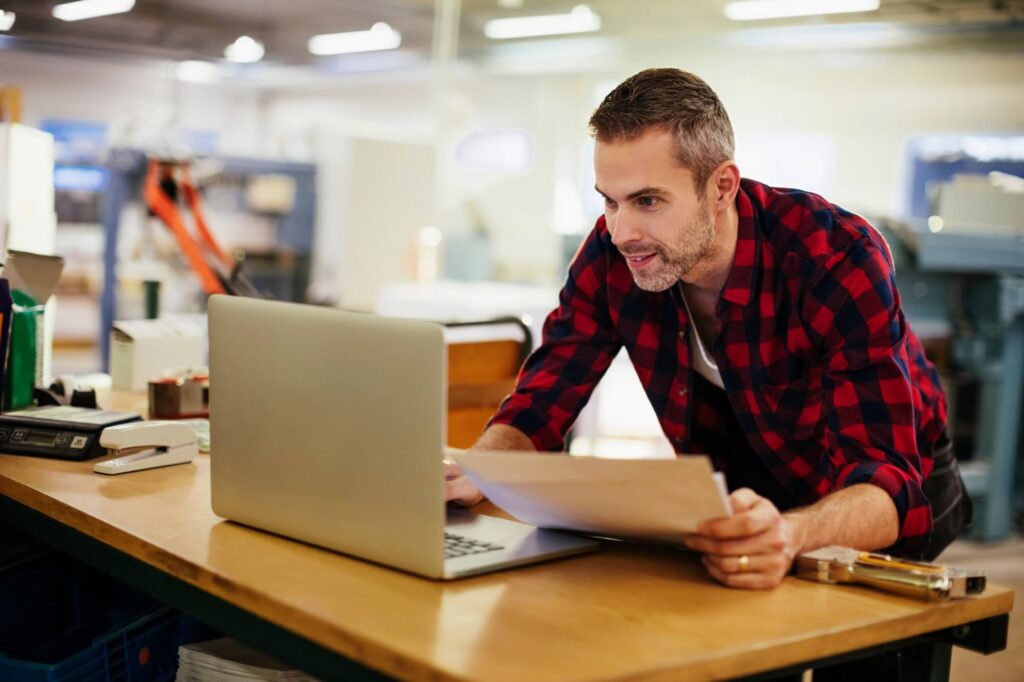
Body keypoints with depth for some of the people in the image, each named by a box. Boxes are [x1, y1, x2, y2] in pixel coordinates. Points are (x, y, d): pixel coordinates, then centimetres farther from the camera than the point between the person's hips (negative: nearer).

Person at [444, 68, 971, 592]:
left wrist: (789, 536, -58)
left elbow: (887, 479, -36)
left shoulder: (838, 259, -30)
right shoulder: (611, 254, -16)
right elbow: (541, 402, -10)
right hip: (741, 491, 4)